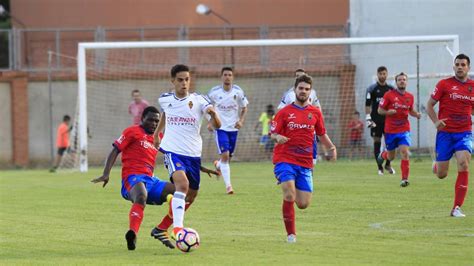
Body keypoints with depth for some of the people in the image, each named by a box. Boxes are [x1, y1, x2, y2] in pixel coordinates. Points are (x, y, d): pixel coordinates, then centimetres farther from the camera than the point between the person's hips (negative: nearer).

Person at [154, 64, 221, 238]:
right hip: (172, 151, -2)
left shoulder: (198, 100, -6)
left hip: (193, 154, 2)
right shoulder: (165, 99, 1)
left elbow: (217, 126, -16)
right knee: (182, 184, -28)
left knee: (191, 196, 12)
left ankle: (162, 228, 32)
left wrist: (213, 114, -36)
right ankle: (177, 228, -35)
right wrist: (157, 132, 31)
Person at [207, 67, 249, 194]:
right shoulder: (214, 92, -7)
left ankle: (218, 165, 48)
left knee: (228, 157, 12)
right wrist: (210, 122, -2)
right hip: (220, 127, -3)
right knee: (225, 155, -16)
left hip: (233, 128, 3)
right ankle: (228, 185, -15)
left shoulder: (238, 91, -4)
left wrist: (241, 121, -8)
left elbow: (244, 108, 7)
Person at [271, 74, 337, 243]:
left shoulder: (315, 113, 9)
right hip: (284, 160, -3)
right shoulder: (284, 112, 2)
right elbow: (273, 133, 2)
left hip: (305, 163, 3)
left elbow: (322, 134, 19)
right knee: (289, 195, -23)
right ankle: (291, 234, -10)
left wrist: (331, 147, 1)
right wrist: (277, 137, -22)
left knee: (303, 204, -1)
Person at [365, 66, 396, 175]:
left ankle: (388, 164, 14)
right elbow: (368, 104, -3)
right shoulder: (372, 88, 1)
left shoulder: (391, 89, 10)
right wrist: (368, 117, -11)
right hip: (376, 120, -2)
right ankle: (380, 167, 4)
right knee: (377, 142, -1)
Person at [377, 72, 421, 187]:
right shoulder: (389, 95, -6)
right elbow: (380, 110, -2)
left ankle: (404, 179, -13)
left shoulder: (410, 97, 5)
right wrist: (388, 112, -22)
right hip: (390, 130, -1)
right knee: (391, 156, 10)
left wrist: (416, 114, -2)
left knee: (405, 153, -16)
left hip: (404, 130, 2)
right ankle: (383, 155, 47)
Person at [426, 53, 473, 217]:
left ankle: (457, 208, -16)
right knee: (441, 175, -1)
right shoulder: (444, 84, -2)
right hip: (445, 133, -1)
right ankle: (437, 165, 42)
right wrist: (436, 121, -15)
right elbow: (429, 105, 2)